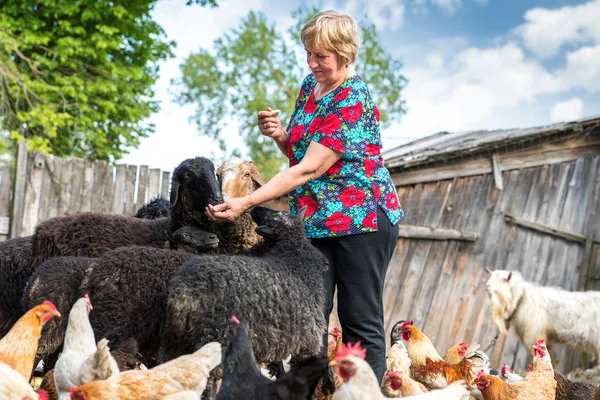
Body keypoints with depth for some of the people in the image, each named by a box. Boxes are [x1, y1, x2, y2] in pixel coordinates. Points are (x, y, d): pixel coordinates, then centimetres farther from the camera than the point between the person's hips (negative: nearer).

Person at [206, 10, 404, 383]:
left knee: (362, 323, -1)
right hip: (315, 221, 7)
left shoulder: (354, 102, -17)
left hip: (361, 220, -7)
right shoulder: (311, 85, 8)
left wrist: (246, 203, -26)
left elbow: (309, 169, -22)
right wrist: (279, 134, -4)